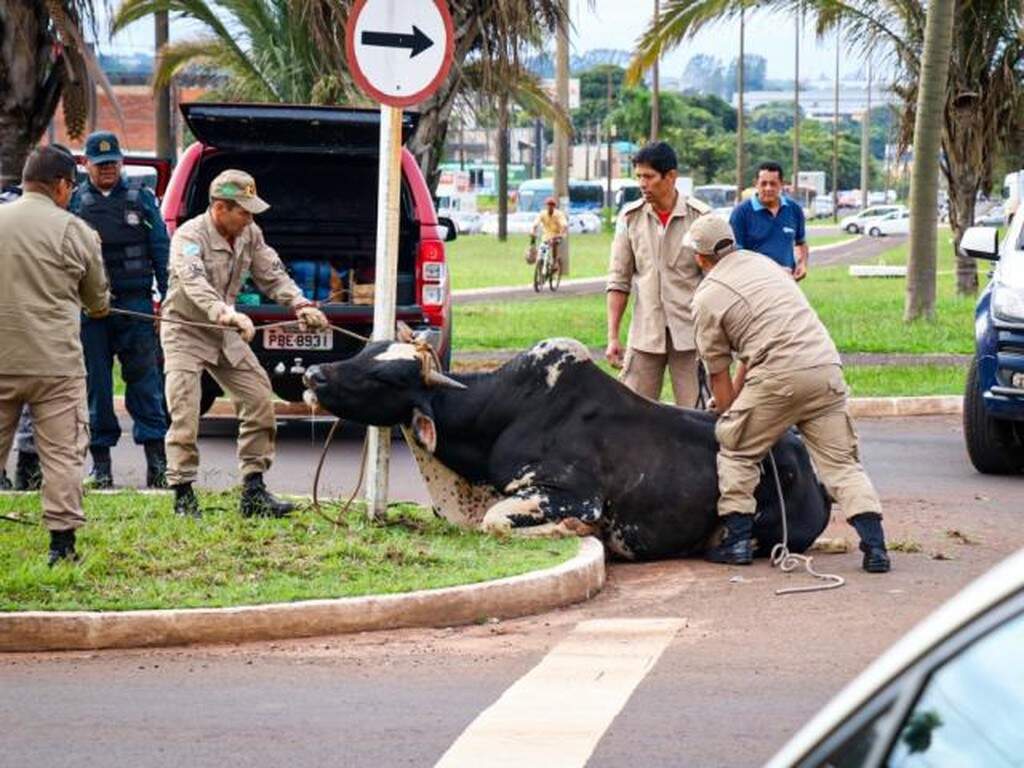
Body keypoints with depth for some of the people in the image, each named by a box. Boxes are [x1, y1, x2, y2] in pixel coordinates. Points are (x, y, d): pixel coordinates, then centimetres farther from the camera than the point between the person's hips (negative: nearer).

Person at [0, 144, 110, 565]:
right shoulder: (75, 231, -4)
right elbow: (98, 302, 9)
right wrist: (101, 306, 31)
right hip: (55, 362, -3)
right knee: (62, 452, 3)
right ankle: (62, 541, 0)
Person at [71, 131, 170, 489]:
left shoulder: (141, 199, 9)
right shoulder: (75, 203, 8)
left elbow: (162, 251, 9)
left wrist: (167, 296, 2)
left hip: (135, 301, -1)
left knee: (144, 378, -4)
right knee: (95, 382, 3)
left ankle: (156, 458, -3)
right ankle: (101, 462, 10)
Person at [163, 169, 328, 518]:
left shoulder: (250, 235, 0)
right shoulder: (189, 236, -22)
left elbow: (273, 276, 5)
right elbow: (194, 284, -40)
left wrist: (300, 304, -16)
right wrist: (225, 313, -58)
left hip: (225, 332, 7)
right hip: (185, 330, -7)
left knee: (259, 401, 1)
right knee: (184, 414, -15)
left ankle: (253, 492, 7)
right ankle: (183, 495, -6)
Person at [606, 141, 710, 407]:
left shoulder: (699, 216, -6)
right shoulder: (630, 217, 2)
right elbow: (619, 281, 5)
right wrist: (613, 337, 2)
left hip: (689, 332, -2)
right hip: (645, 332, 2)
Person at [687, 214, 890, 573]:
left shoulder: (707, 297, 6)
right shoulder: (761, 262, 24)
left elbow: (718, 374, 10)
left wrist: (728, 415, 24)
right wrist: (737, 393, 37)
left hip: (781, 375, -5)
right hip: (826, 366, 5)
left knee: (736, 451, 14)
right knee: (840, 460, 7)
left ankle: (737, 540, 10)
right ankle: (874, 545, -6)